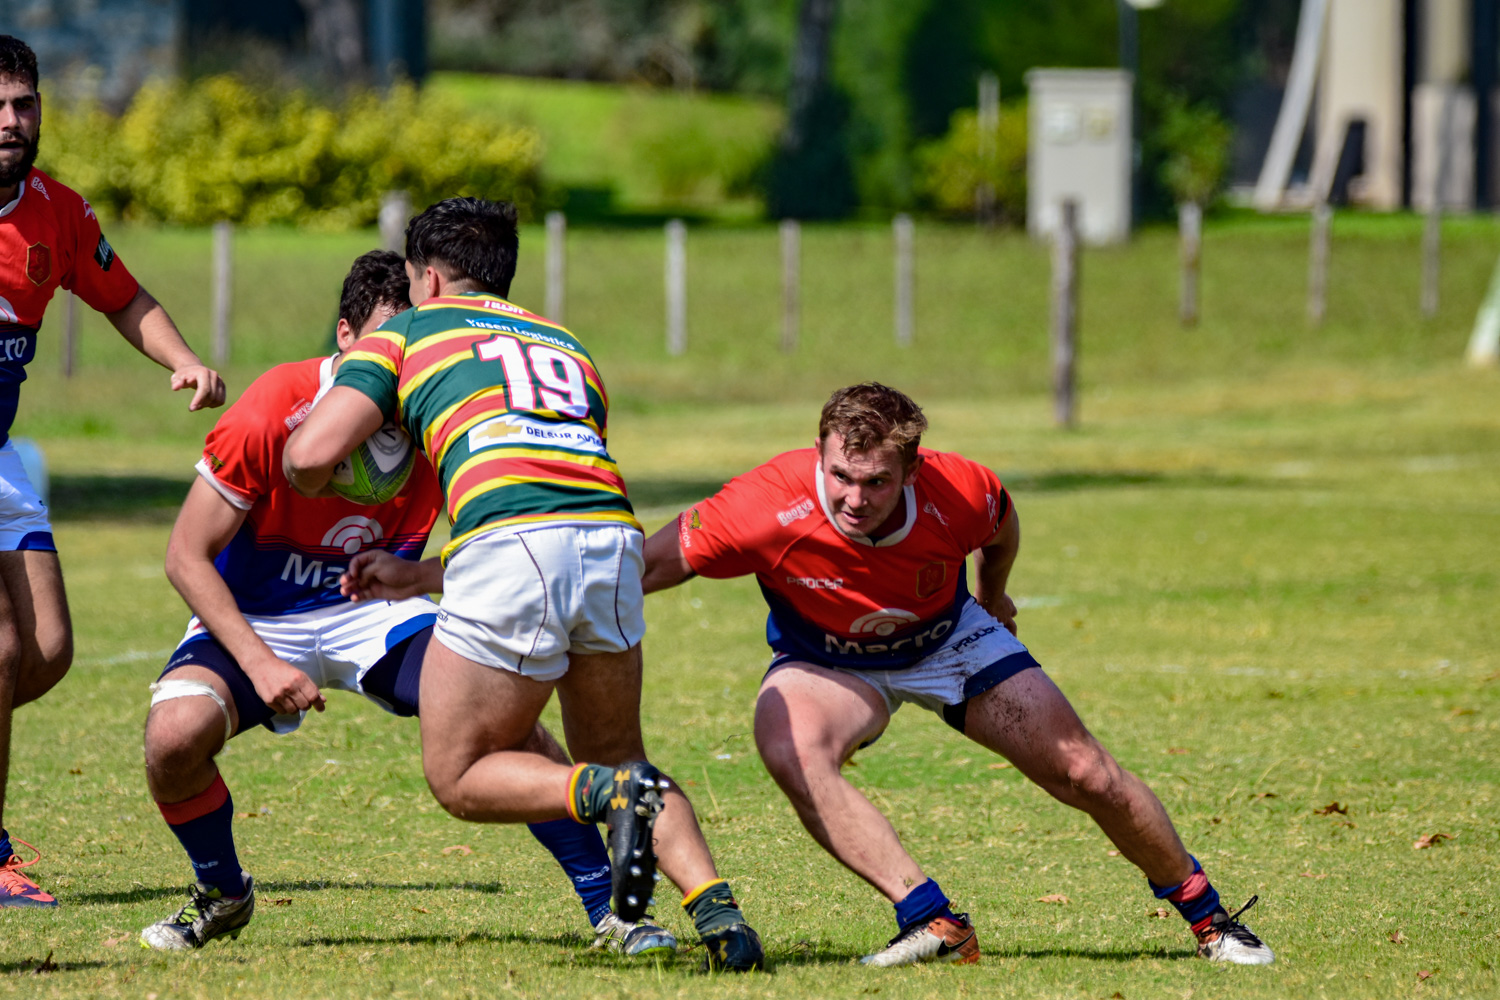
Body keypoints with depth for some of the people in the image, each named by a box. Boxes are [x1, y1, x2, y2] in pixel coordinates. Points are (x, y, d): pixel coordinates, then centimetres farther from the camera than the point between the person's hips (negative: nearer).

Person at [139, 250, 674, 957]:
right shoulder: (270, 412, -23)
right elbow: (187, 555, -17)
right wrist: (259, 663, -26)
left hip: (376, 609, 2)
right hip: (253, 618, -2)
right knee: (174, 734, -30)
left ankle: (607, 906, -11)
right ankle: (220, 893, 3)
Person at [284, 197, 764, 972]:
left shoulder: (406, 334, 20)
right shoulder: (565, 347, 34)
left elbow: (312, 454, 8)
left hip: (512, 545, -5)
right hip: (613, 533, 5)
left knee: (459, 776, 12)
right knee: (614, 757, 23)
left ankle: (616, 796, -16)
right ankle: (719, 915, 0)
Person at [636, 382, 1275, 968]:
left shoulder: (960, 494, -30)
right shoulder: (768, 506, -37)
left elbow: (1001, 528, -2)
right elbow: (651, 565, -24)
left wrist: (990, 600, 17)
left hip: (952, 642, 1)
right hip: (828, 664, -1)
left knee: (1087, 776, -2)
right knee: (788, 749, -36)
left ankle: (1206, 917, 24)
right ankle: (933, 924, -34)